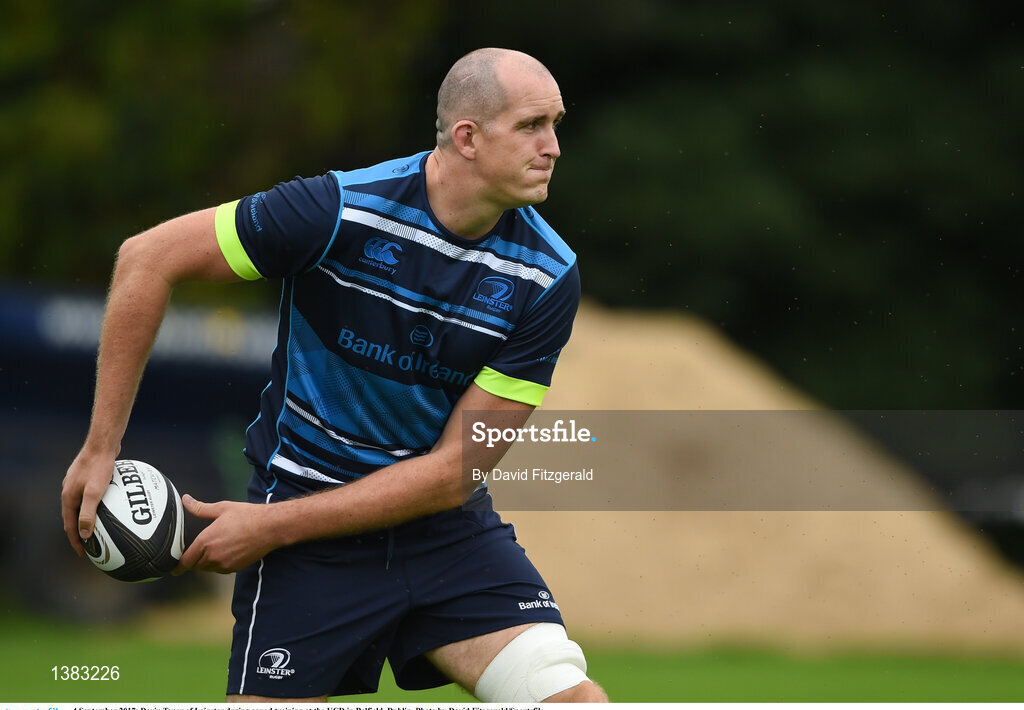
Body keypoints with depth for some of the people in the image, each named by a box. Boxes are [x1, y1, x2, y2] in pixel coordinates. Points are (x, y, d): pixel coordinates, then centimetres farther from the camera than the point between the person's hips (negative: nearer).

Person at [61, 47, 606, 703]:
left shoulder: (550, 277, -11)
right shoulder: (341, 211, -18)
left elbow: (456, 468, -11)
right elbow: (149, 259, -9)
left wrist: (273, 526, -15)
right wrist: (101, 448, -8)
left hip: (448, 526, 2)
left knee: (571, 696, -16)